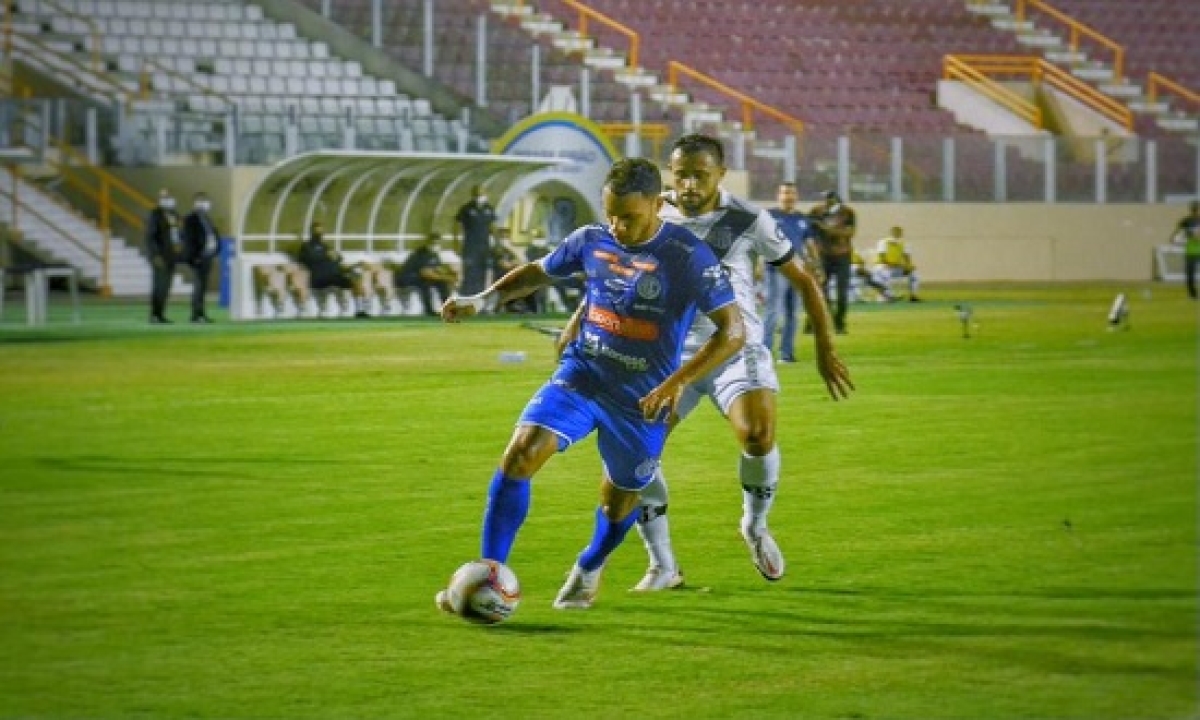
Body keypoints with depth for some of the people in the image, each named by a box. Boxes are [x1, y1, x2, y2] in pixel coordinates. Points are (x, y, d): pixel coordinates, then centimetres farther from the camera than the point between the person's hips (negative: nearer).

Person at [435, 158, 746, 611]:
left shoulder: (689, 257, -17)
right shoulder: (591, 241, -3)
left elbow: (732, 332, -19)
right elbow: (539, 273, 15)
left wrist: (674, 384, -27)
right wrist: (482, 301, -1)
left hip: (641, 397, -2)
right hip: (582, 374, 2)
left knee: (619, 501, 13)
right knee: (520, 454, -20)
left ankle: (588, 570, 47)